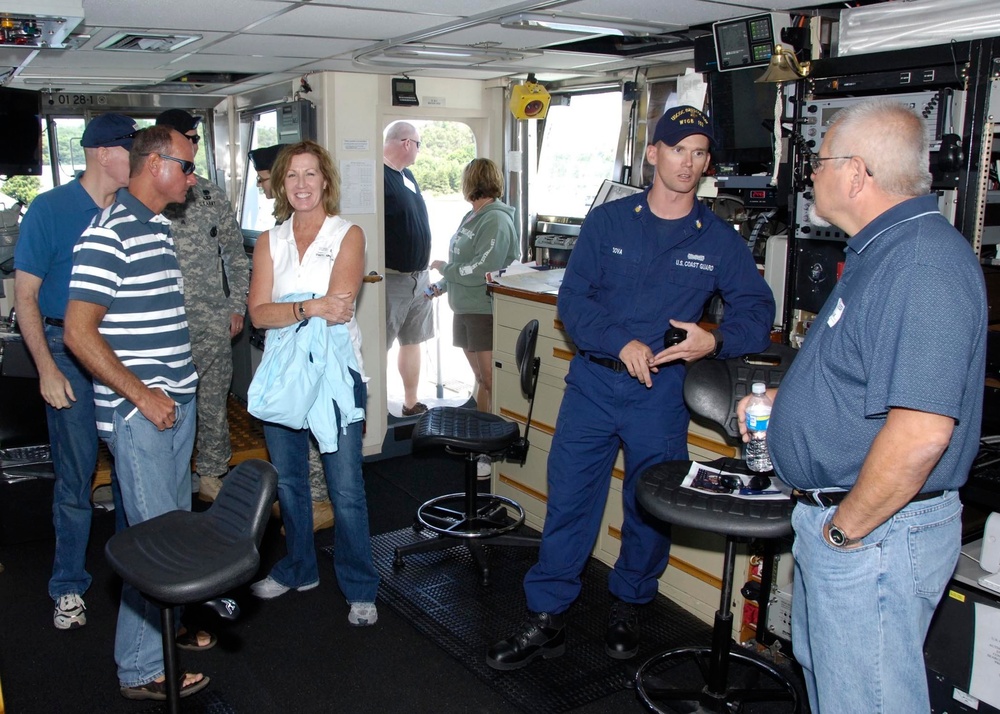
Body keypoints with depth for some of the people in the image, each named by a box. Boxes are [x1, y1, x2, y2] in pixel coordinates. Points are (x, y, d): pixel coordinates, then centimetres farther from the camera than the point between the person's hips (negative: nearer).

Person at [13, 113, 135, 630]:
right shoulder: (50, 209, -7)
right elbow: (25, 295, -5)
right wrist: (47, 369, -12)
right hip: (70, 351, -4)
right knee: (76, 475, 2)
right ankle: (69, 587, 19)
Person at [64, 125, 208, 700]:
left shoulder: (160, 228, 13)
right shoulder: (109, 233, -16)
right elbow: (80, 332, -19)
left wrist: (181, 387, 17)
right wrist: (143, 395, -17)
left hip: (177, 402, 9)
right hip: (139, 411, -9)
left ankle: (168, 625, 37)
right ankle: (142, 669, 13)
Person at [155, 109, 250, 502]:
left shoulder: (211, 193, 8)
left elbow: (235, 253, 12)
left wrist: (237, 305, 8)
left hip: (213, 321, 3)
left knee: (214, 402, 11)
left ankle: (212, 474, 26)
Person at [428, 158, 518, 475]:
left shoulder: (496, 220, -15)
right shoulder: (472, 217, 14)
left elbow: (481, 270, -22)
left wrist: (444, 268, -10)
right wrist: (443, 285, 15)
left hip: (486, 312, -9)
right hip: (465, 309, 10)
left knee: (492, 382, -7)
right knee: (481, 378, 17)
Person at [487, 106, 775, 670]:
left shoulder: (720, 239, 2)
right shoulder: (608, 221, 2)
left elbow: (757, 310, 3)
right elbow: (573, 298, -2)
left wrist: (715, 341, -17)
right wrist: (622, 344, -17)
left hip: (661, 394, 0)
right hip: (593, 383, 0)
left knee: (651, 508, 11)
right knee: (568, 501, 3)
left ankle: (629, 608, 35)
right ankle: (547, 619, 17)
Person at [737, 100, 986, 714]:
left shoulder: (925, 264, -24)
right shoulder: (883, 251, 11)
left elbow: (920, 432, -32)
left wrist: (844, 529, -21)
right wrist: (783, 401, 14)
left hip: (874, 533, -11)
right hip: (829, 516, 11)